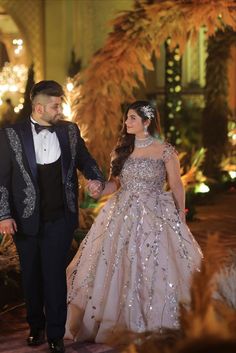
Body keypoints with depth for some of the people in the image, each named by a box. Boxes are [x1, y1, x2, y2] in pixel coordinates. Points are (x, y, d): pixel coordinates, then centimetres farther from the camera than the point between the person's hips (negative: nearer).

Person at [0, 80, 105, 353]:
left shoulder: (70, 131, 2)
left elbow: (85, 159, 15)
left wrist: (96, 178, -6)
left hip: (60, 219, 1)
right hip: (26, 221, 0)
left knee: (55, 275, 2)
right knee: (31, 276, 15)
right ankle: (35, 326, 33)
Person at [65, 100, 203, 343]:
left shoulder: (165, 151, -4)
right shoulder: (122, 150, 8)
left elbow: (176, 186, 1)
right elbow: (115, 182, 8)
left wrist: (181, 219, 3)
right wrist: (97, 189, -12)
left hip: (155, 216, -4)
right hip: (122, 216, 4)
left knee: (153, 271, -3)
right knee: (118, 270, 2)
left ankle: (153, 327, 12)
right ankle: (119, 323, 14)